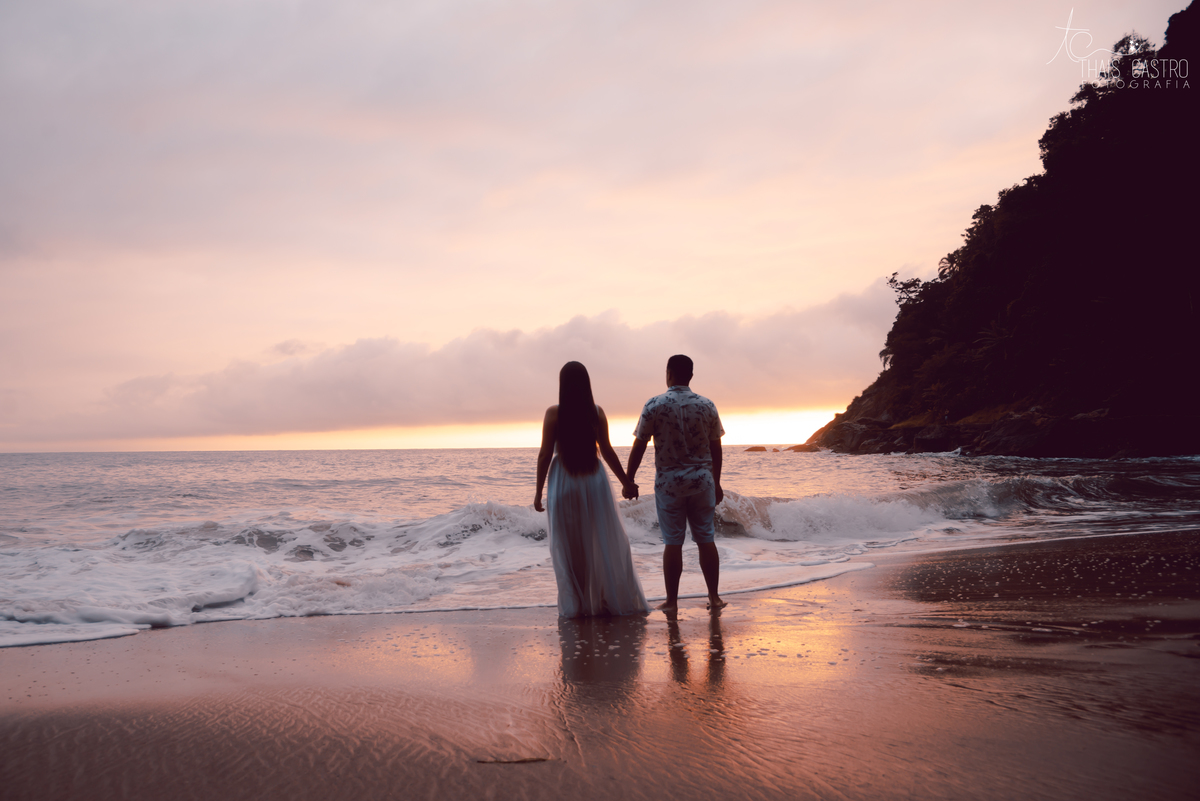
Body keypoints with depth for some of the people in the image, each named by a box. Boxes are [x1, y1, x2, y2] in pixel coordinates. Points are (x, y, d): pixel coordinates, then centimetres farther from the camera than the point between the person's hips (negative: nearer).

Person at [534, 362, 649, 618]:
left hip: (564, 482, -2)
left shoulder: (553, 414, -8)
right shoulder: (597, 412, -3)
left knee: (568, 547, 7)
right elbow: (607, 451, -2)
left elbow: (545, 455, -7)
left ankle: (574, 605, 10)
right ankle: (616, 599, 15)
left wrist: (539, 491, 0)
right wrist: (625, 481, 8)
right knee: (605, 543, 10)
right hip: (594, 480, 2)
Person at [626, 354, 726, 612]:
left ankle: (672, 601, 6)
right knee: (706, 539, 8)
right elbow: (716, 448, 7)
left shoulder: (654, 405, -7)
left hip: (668, 481, -2)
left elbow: (639, 447, -5)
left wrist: (628, 481, 4)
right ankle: (714, 597, 12)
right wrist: (716, 483, 17)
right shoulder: (707, 406, 1)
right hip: (703, 480, 2)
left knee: (673, 542, 2)